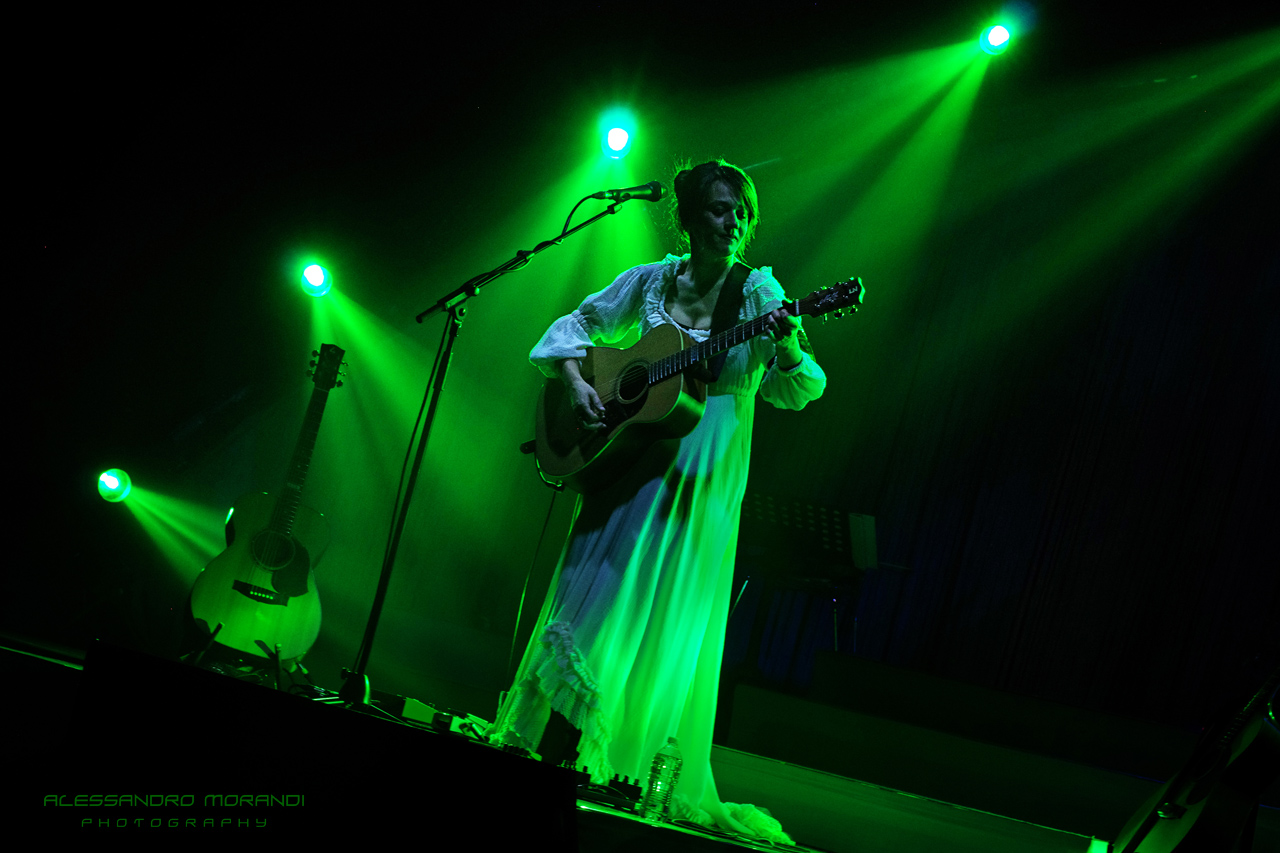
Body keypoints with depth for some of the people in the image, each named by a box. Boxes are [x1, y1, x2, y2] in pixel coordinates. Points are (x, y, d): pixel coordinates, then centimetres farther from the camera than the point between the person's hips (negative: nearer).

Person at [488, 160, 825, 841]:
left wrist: (787, 349, -31)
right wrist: (575, 380, -6)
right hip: (632, 459, 2)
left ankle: (639, 775, 8)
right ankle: (551, 753, 12)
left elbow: (795, 391, -10)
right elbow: (576, 326, 13)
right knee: (594, 604, 2)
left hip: (704, 479, -2)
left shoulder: (758, 292, -5)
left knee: (671, 625, -1)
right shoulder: (650, 282, 2)